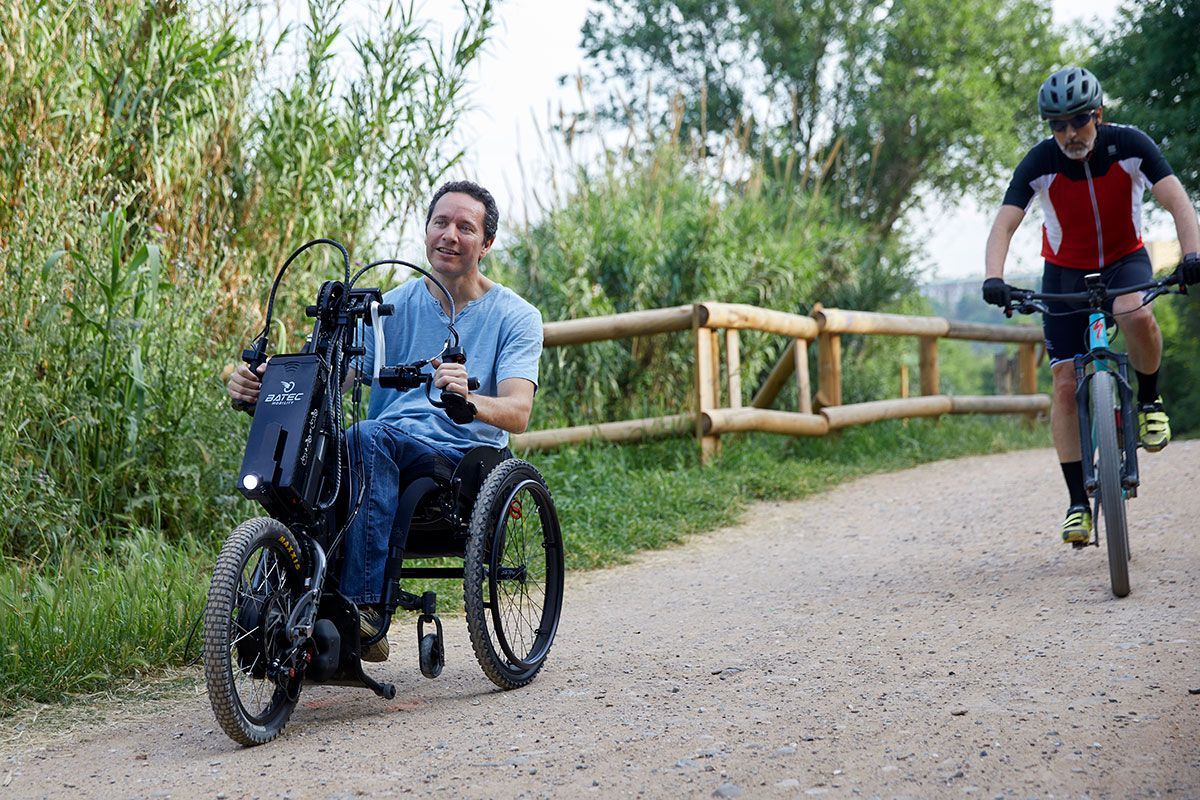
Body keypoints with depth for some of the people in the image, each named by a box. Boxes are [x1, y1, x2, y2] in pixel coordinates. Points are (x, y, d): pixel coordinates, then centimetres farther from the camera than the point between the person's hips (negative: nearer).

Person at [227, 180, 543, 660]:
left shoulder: (515, 317, 5)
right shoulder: (392, 307, 14)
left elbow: (518, 412, -11)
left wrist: (468, 398, -34)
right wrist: (264, 385, -19)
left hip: (465, 457, -3)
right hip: (387, 459, 3)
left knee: (371, 436, -35)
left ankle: (363, 602, -37)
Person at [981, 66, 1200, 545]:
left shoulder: (1129, 145, -21)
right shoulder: (1039, 163, -20)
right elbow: (1004, 224, -27)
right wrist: (994, 278, -46)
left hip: (1124, 258, -1)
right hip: (1065, 270, 1)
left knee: (1136, 314, -37)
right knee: (1066, 384, -9)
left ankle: (1149, 400, -7)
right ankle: (1078, 502, -3)